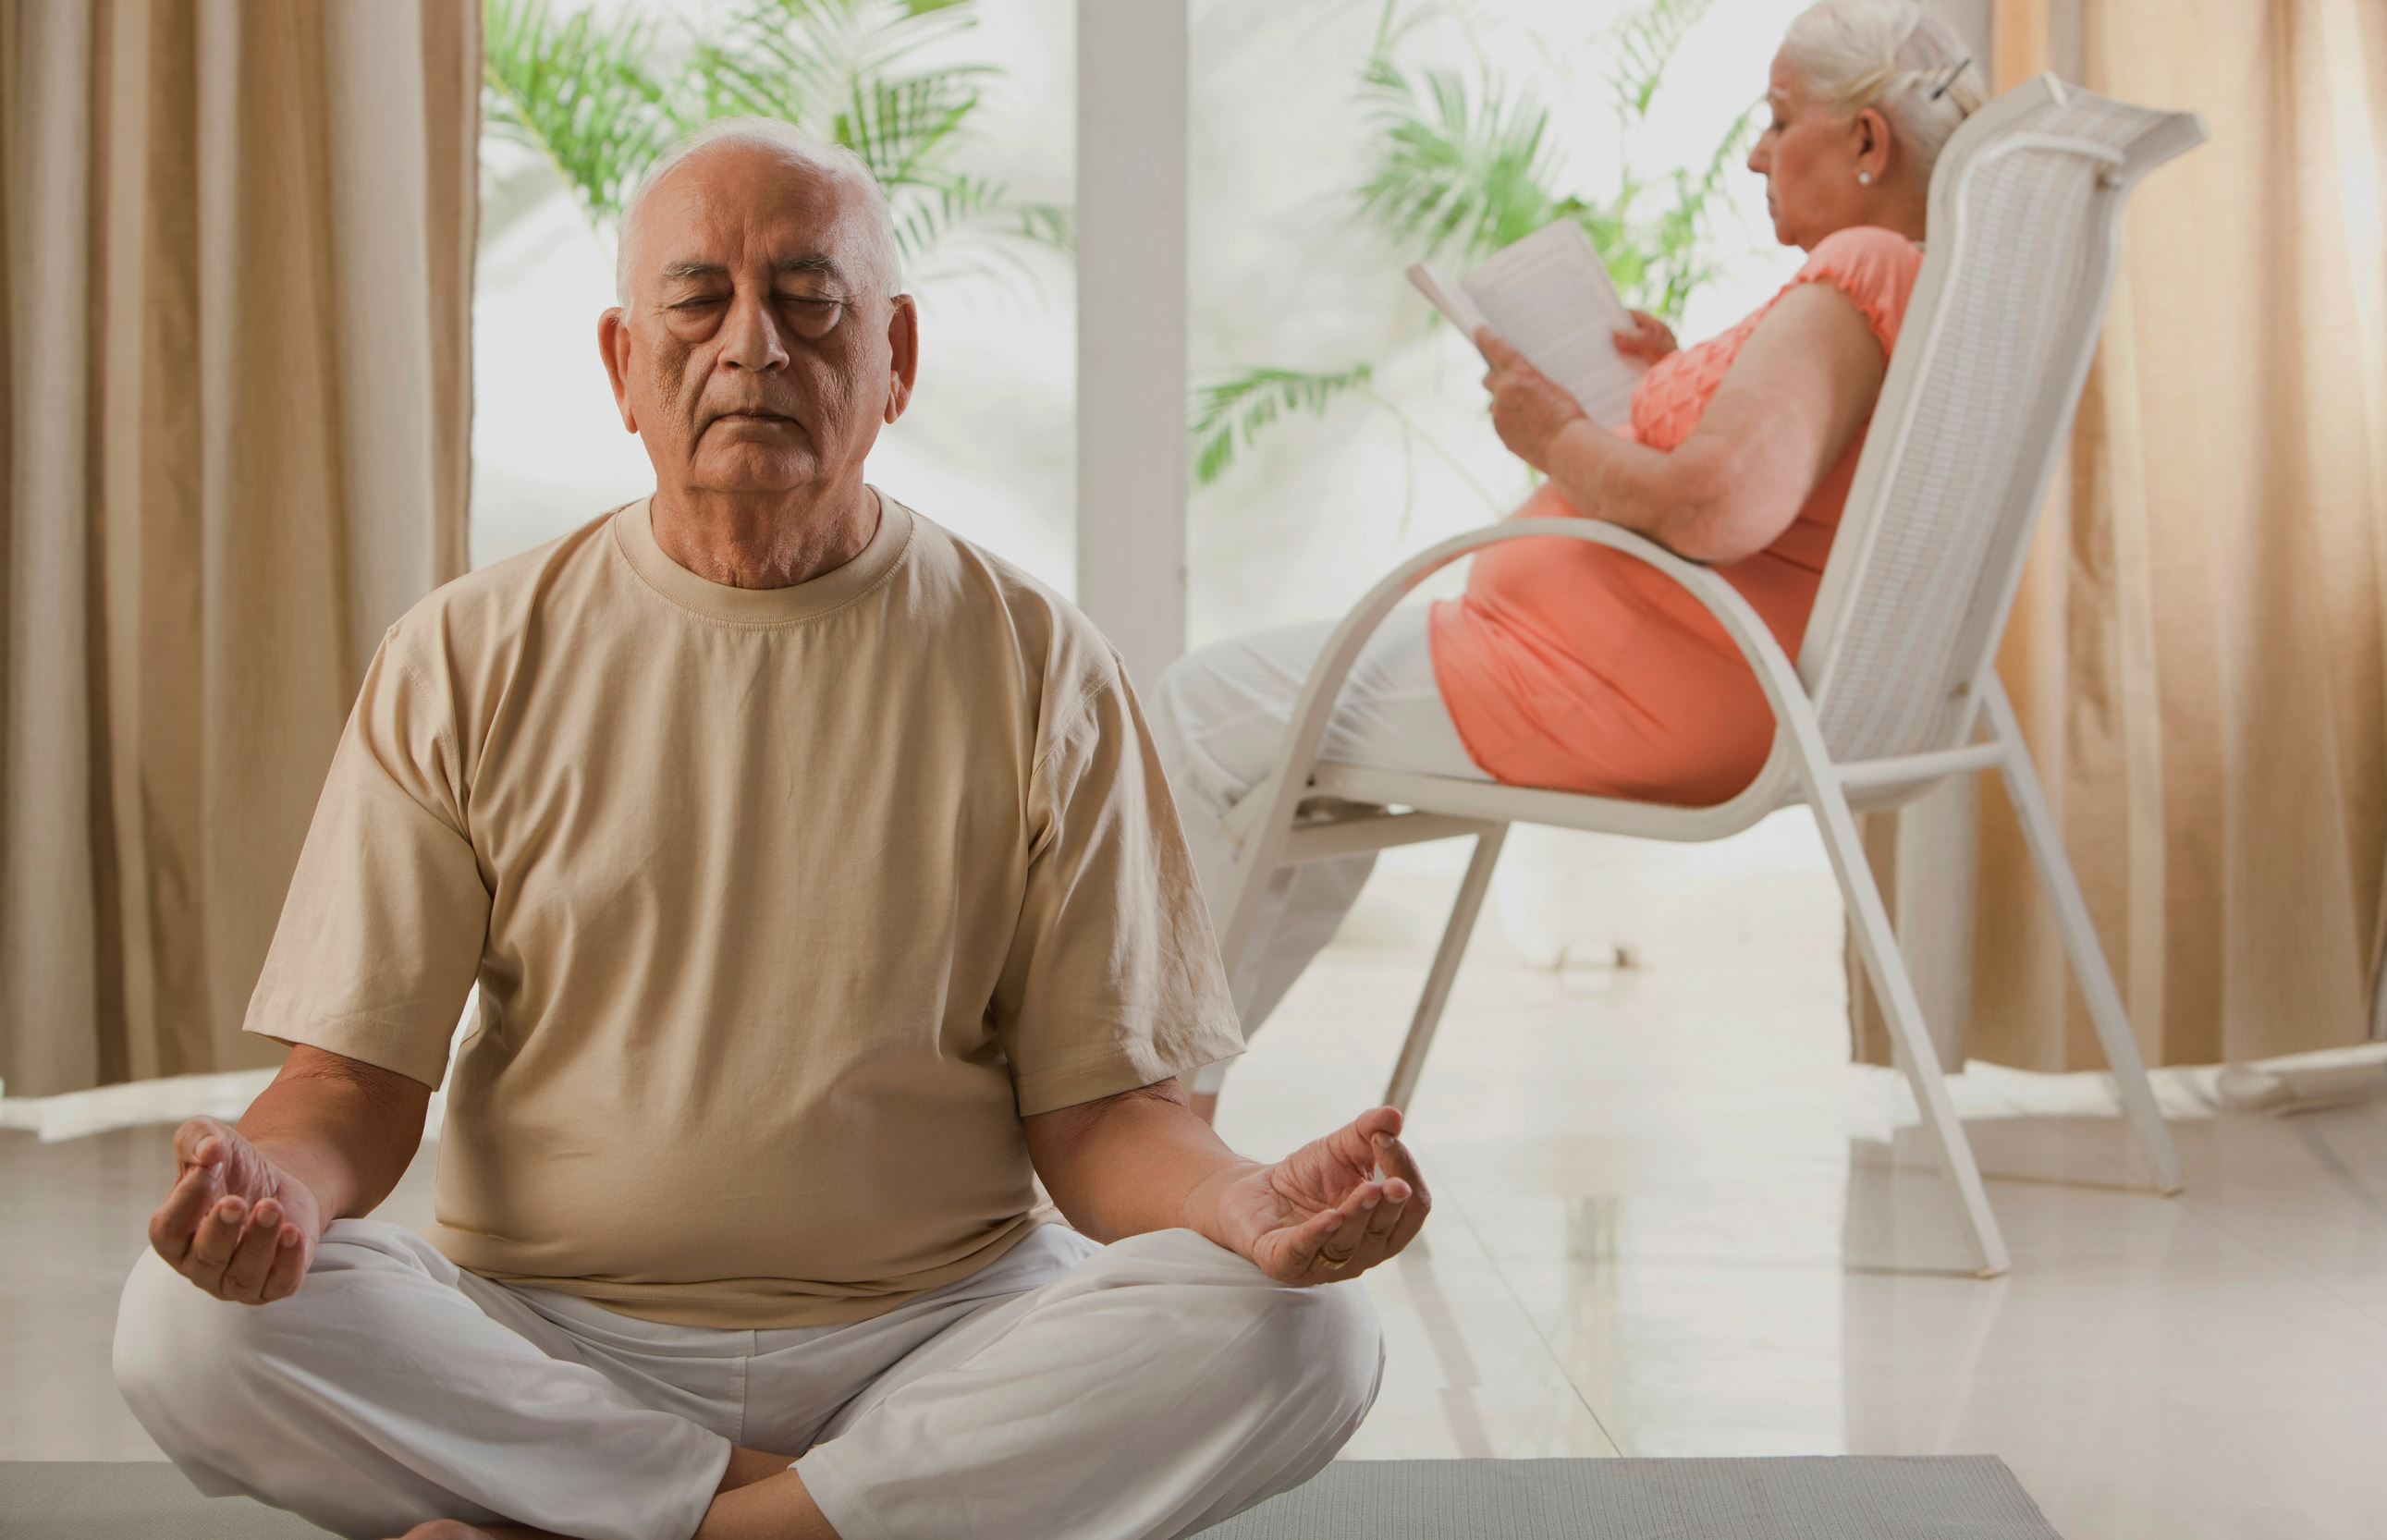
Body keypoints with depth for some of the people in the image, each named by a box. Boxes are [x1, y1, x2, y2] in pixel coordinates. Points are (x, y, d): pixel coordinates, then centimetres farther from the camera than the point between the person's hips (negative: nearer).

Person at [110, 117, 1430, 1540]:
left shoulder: (1039, 668, 4)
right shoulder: (463, 661, 5)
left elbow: (1098, 1106, 2)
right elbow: (359, 1073, 2)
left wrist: (1254, 1207, -21)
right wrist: (279, 1183, -22)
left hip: (942, 1337, 1)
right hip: (541, 1338, 0)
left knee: (1298, 1331, -27)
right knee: (189, 1325, -26)